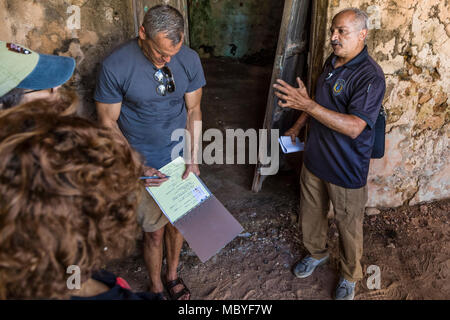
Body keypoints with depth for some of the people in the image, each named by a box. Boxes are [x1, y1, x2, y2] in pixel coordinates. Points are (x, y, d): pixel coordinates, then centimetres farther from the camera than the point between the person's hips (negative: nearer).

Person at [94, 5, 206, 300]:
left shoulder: (190, 59, -9)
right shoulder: (115, 67, -19)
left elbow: (193, 110, 0)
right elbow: (108, 122, -11)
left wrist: (194, 159, -7)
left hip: (180, 158, 4)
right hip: (145, 166, -3)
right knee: (154, 232, 8)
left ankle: (172, 276, 44)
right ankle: (156, 288, 35)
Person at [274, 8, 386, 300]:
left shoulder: (371, 77, -23)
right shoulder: (332, 62, 4)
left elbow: (354, 127, -33)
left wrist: (308, 105, -38)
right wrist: (298, 125, 16)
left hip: (347, 169, -7)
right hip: (316, 158, 8)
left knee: (349, 226, 11)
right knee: (312, 212, 23)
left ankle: (350, 277, 36)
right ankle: (317, 253, 50)